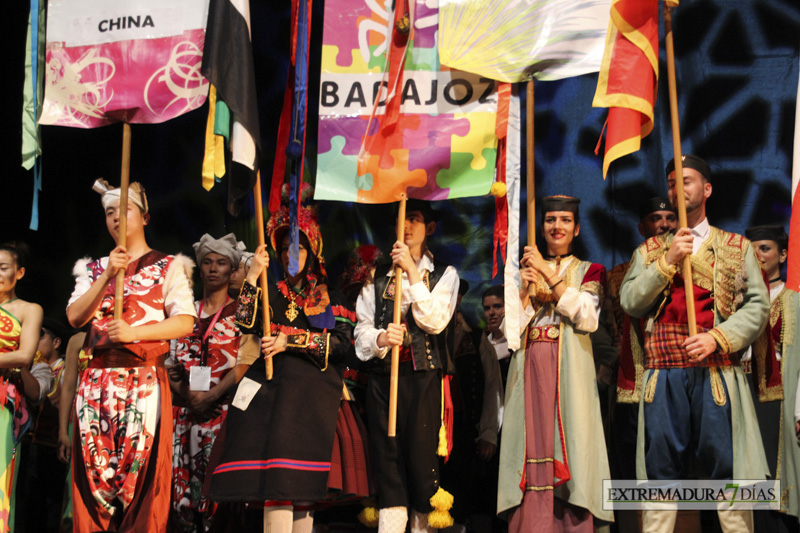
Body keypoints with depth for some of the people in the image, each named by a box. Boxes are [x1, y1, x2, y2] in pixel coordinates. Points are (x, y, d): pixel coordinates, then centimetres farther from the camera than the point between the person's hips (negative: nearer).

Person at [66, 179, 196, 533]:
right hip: (97, 381, 3)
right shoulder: (93, 269, 20)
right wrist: (108, 275, -6)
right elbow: (75, 317, 5)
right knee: (94, 467, -3)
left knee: (141, 462, -11)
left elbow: (185, 322, -2)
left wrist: (134, 333, -14)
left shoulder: (167, 267, 10)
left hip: (145, 380, -3)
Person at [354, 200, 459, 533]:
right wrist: (381, 338, -14)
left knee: (421, 455, -7)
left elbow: (435, 321, -7)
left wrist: (412, 271, -9)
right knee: (387, 456, -3)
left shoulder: (444, 274, 10)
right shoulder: (377, 277, 16)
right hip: (383, 375, 2)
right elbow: (362, 328, 9)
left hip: (422, 376, -2)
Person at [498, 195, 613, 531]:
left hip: (569, 372, -2)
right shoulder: (525, 270, 19)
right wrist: (526, 289, -7)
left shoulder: (589, 271, 12)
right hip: (529, 371, 2)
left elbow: (588, 318, -7)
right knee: (532, 451, -5)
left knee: (567, 443, -9)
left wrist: (550, 275, -9)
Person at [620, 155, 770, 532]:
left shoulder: (736, 247, 14)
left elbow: (757, 305, 5)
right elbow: (630, 303, 5)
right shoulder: (650, 251, 18)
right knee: (661, 467, 0)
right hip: (664, 373, 1)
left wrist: (717, 338, -10)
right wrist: (667, 261, -5)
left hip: (717, 371, -1)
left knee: (726, 467, -5)